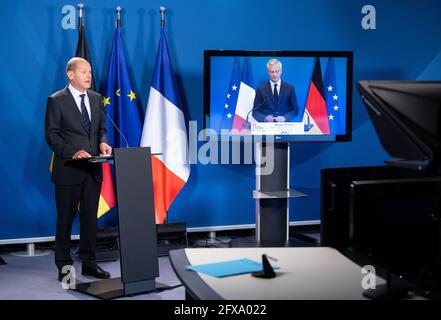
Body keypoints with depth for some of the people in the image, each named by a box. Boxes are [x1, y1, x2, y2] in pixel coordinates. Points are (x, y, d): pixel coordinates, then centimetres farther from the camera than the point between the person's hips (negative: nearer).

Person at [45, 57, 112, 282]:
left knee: (90, 218, 10)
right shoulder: (56, 101, -5)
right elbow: (51, 135, -8)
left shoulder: (96, 98, 11)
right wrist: (72, 152, -20)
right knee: (65, 219, 4)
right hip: (68, 169, -5)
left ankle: (89, 263, 20)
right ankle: (64, 265, 15)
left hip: (93, 169, 5)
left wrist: (103, 143, -5)